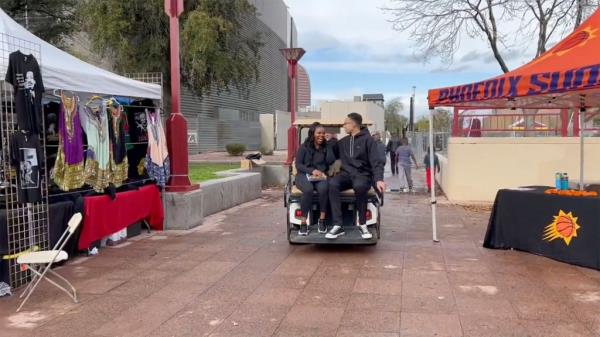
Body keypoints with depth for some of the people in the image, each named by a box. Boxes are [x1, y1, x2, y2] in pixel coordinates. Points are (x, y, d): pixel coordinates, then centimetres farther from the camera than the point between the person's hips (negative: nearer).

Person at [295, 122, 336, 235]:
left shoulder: (326, 147, 13)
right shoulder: (304, 147, 5)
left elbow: (331, 161, -3)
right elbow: (298, 165, -2)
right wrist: (312, 170, -18)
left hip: (321, 176, 2)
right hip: (304, 175, -2)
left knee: (324, 188, -35)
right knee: (308, 189, -36)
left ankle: (322, 220, -22)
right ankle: (303, 223, -30)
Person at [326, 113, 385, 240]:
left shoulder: (368, 139, 0)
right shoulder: (343, 141, 17)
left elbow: (376, 161, -9)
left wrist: (379, 179, -25)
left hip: (363, 175, -4)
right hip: (346, 174, 4)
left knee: (360, 186, -40)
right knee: (332, 183, -30)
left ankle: (362, 224, -22)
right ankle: (338, 226, -33)